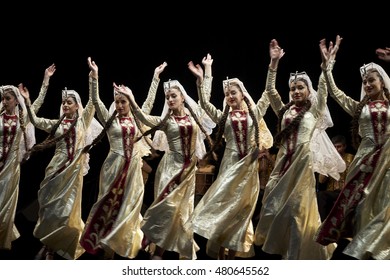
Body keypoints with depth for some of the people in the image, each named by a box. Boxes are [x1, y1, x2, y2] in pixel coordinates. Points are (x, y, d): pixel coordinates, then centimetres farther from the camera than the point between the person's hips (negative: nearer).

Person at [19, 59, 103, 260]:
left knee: (66, 207, 1)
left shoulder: (82, 121, 4)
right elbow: (36, 121, 2)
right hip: (56, 167, 2)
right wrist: (27, 101, -10)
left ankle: (52, 247, 12)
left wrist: (92, 78, -16)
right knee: (51, 204, 2)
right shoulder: (56, 124, 11)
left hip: (74, 168, -2)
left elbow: (92, 102, -6)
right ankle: (49, 247, 13)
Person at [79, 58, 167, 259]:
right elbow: (96, 101, -6)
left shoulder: (137, 119, 9)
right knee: (111, 207, -1)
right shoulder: (109, 119, 3)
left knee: (129, 208, 4)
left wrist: (156, 76, 14)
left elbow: (150, 100, 14)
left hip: (133, 167, 2)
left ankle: (127, 249, 10)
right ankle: (108, 251, 3)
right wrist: (95, 76, -13)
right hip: (114, 166, -2)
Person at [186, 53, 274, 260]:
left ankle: (232, 255, 10)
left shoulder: (254, 112, 7)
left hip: (249, 165, 0)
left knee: (241, 209, 3)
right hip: (230, 164, 0)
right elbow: (204, 102, -4)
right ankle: (220, 255, 0)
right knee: (223, 205, -6)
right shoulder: (223, 116, 8)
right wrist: (204, 76, -11)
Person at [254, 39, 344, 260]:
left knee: (299, 209, -3)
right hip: (284, 162, 4)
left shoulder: (315, 110, 4)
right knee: (275, 206, 2)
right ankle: (282, 250, 14)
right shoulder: (285, 110, 14)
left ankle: (299, 255, 6)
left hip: (303, 162, -4)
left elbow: (324, 87, -8)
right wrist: (274, 62, 1)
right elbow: (270, 90, 8)